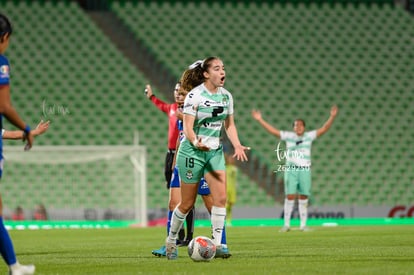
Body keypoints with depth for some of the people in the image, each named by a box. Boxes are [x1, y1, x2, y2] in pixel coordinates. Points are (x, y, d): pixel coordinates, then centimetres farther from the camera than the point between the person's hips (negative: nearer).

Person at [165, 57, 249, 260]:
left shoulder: (226, 95, 4)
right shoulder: (195, 95, -14)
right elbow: (187, 127, -16)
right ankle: (171, 240, 24)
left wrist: (237, 146, -2)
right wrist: (196, 142, -35)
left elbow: (229, 125, 14)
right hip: (192, 152, -5)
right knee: (187, 204, 3)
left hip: (215, 152, 5)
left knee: (220, 197, -11)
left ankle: (217, 244, -6)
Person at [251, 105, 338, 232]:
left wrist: (332, 117, -10)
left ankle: (303, 225, 7)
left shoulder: (309, 136, 7)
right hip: (291, 170, -1)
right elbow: (273, 130, 5)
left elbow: (323, 129, 2)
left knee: (303, 198, 1)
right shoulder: (288, 136, 6)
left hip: (305, 170, 1)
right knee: (290, 197, -7)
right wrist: (260, 120, 0)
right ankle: (286, 224, -2)